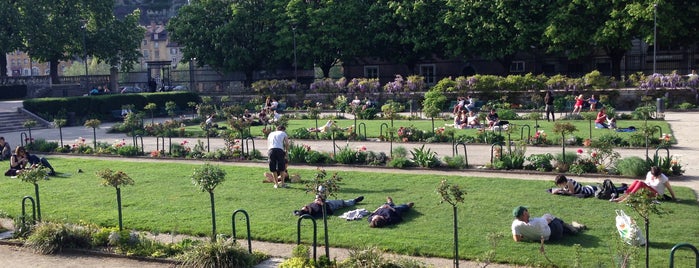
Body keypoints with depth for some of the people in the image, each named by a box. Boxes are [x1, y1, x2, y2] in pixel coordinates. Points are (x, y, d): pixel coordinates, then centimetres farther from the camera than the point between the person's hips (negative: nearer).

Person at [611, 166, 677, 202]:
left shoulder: (663, 178, -12)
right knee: (636, 181, -22)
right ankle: (621, 197, -35)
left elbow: (669, 188, -5)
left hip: (656, 194, -5)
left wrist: (674, 197, -1)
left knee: (641, 183, -29)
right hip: (648, 191, 5)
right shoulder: (649, 174, 1)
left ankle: (626, 199, -40)